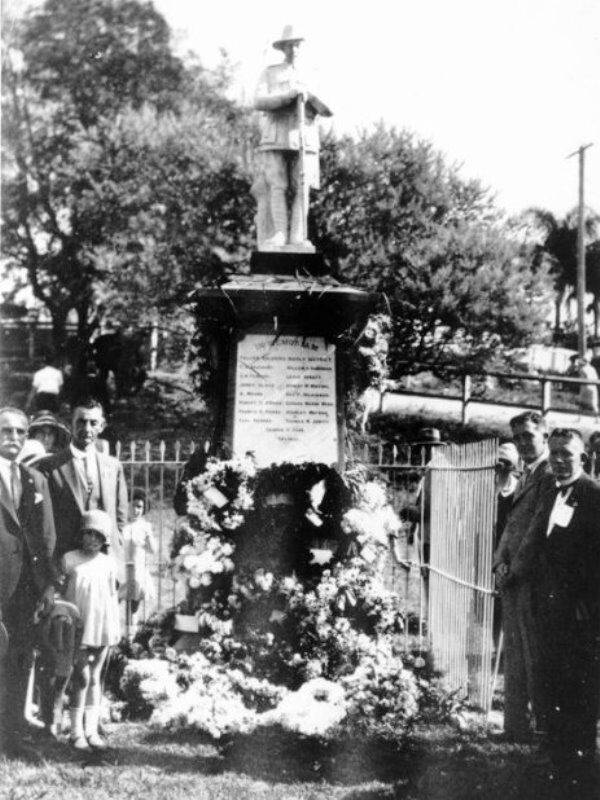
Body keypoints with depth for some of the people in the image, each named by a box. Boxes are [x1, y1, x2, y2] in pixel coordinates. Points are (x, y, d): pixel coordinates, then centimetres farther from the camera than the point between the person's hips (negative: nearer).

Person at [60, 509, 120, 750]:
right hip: (78, 627, -3)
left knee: (95, 678, 8)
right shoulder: (69, 560, -3)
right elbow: (61, 592, 2)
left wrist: (115, 628, 10)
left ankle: (91, 730, 14)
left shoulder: (108, 563, 5)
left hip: (102, 628, 3)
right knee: (82, 678, -8)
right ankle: (76, 732, -2)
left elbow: (113, 595, 11)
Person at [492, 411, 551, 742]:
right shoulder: (524, 478, 20)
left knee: (536, 657, -4)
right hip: (512, 580, 9)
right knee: (514, 659, 10)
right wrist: (500, 563, 7)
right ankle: (516, 728, 14)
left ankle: (545, 726, 2)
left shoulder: (552, 476, -9)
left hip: (535, 579, -9)